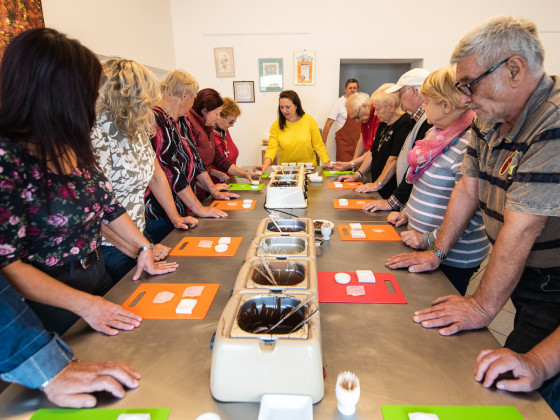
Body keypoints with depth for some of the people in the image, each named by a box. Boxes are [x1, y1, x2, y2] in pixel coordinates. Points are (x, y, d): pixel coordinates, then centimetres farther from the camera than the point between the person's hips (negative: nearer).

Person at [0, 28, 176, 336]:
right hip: (52, 299, -7)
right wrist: (84, 304, -24)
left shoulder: (72, 146, -3)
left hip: (98, 274, 7)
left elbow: (108, 204, 6)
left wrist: (145, 248, 2)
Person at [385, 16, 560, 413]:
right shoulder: (489, 119, 1)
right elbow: (468, 188, 5)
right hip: (519, 275, 7)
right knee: (501, 374, 19)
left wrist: (483, 306, -20)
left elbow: (521, 228, -29)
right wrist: (437, 252, 6)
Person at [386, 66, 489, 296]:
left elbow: (470, 214, -26)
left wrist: (428, 241, -20)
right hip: (423, 246, 9)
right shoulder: (438, 134, 8)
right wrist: (407, 213, 11)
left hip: (452, 258, -9)